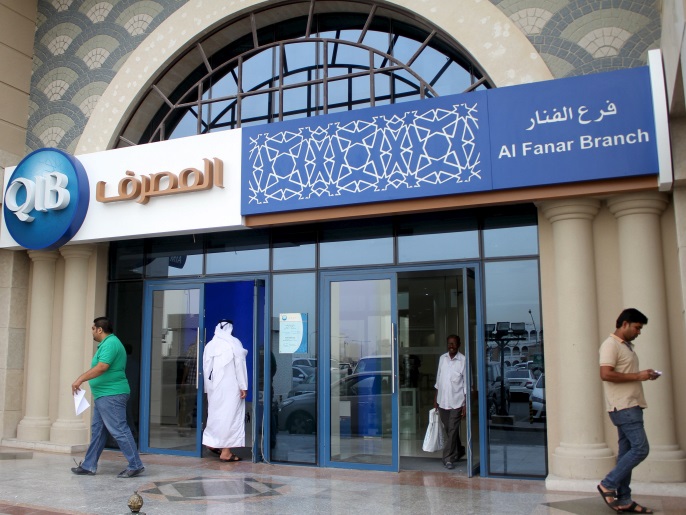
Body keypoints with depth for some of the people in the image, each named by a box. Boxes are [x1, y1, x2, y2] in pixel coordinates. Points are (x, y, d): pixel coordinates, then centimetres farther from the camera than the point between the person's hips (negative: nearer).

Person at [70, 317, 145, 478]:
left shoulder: (110, 344, -15)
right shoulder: (107, 343, 19)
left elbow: (101, 367, -26)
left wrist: (80, 379, -21)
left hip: (111, 395, -11)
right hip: (104, 396, 11)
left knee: (119, 431, -8)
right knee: (97, 431, 14)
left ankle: (135, 465, -4)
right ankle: (89, 466, 21)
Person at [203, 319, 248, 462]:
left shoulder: (209, 345, 7)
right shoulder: (234, 343, -6)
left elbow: (205, 368, 8)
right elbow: (240, 365, -9)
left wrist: (208, 388, 13)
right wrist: (243, 386, -7)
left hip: (214, 387, 5)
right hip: (231, 387, -5)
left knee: (215, 414, 18)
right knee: (230, 415, -2)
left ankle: (212, 442, 22)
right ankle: (226, 451, -2)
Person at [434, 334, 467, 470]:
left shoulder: (463, 360, -8)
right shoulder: (442, 358, 6)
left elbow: (466, 383, -7)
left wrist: (465, 405, -9)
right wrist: (435, 399, 13)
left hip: (456, 402, -5)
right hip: (442, 401, 5)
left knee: (452, 431, -4)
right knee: (449, 430, 15)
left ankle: (448, 458, 1)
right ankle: (459, 451, 33)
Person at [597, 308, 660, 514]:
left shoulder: (627, 346, 20)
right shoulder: (610, 345, -11)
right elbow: (606, 374, -22)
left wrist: (644, 375, 8)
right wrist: (637, 376, -17)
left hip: (631, 406, 10)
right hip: (623, 406, -10)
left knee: (627, 451, 8)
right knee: (640, 448, -13)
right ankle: (608, 485, -5)